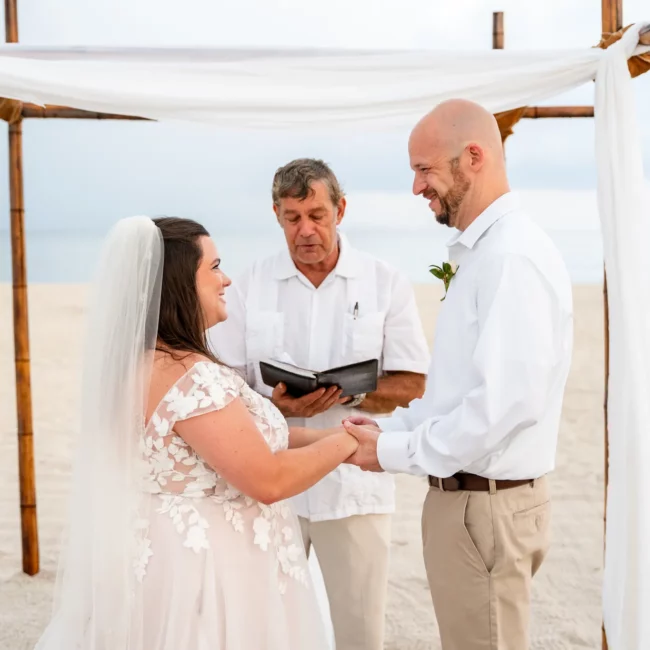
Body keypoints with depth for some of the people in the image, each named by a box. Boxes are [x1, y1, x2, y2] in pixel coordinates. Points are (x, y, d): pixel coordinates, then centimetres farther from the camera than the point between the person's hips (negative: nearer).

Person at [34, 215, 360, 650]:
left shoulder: (142, 361, 5)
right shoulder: (193, 377, -25)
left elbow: (237, 436, 11)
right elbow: (268, 481, -23)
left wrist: (324, 436, 9)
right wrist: (343, 444, -9)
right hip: (205, 571, -9)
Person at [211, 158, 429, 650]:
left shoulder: (386, 284, 0)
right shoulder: (250, 287, 3)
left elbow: (411, 385, 0)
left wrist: (348, 393, -18)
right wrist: (275, 405, -17)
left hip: (355, 482, -1)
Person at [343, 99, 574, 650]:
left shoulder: (512, 256, -19)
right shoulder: (482, 252, 12)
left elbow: (508, 401, -26)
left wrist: (393, 452, -18)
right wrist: (391, 428, 5)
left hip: (487, 503, -9)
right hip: (468, 495, 9)